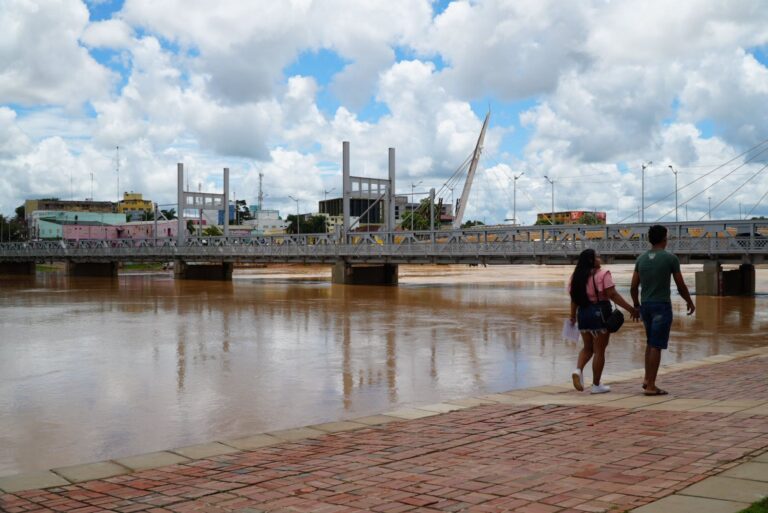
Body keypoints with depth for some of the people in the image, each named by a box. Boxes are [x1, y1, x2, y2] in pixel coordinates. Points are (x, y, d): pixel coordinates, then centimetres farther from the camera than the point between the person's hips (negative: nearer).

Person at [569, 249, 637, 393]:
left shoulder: (577, 276, 7)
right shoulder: (602, 274, -11)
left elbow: (574, 298, 10)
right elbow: (613, 295, -16)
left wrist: (573, 316, 20)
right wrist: (631, 309, -12)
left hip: (583, 313, 6)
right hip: (599, 313, -6)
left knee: (588, 347, 19)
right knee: (599, 350, 3)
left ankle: (578, 370, -7)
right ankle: (596, 385, 7)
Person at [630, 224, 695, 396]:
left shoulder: (641, 258, 5)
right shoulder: (670, 258, -9)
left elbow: (633, 287, 5)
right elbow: (681, 286, -4)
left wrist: (637, 305, 19)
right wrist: (690, 302, 12)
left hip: (645, 305, 5)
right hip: (662, 306, -5)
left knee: (651, 343, 20)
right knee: (656, 346, -4)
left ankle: (647, 379, 15)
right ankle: (651, 386, -3)